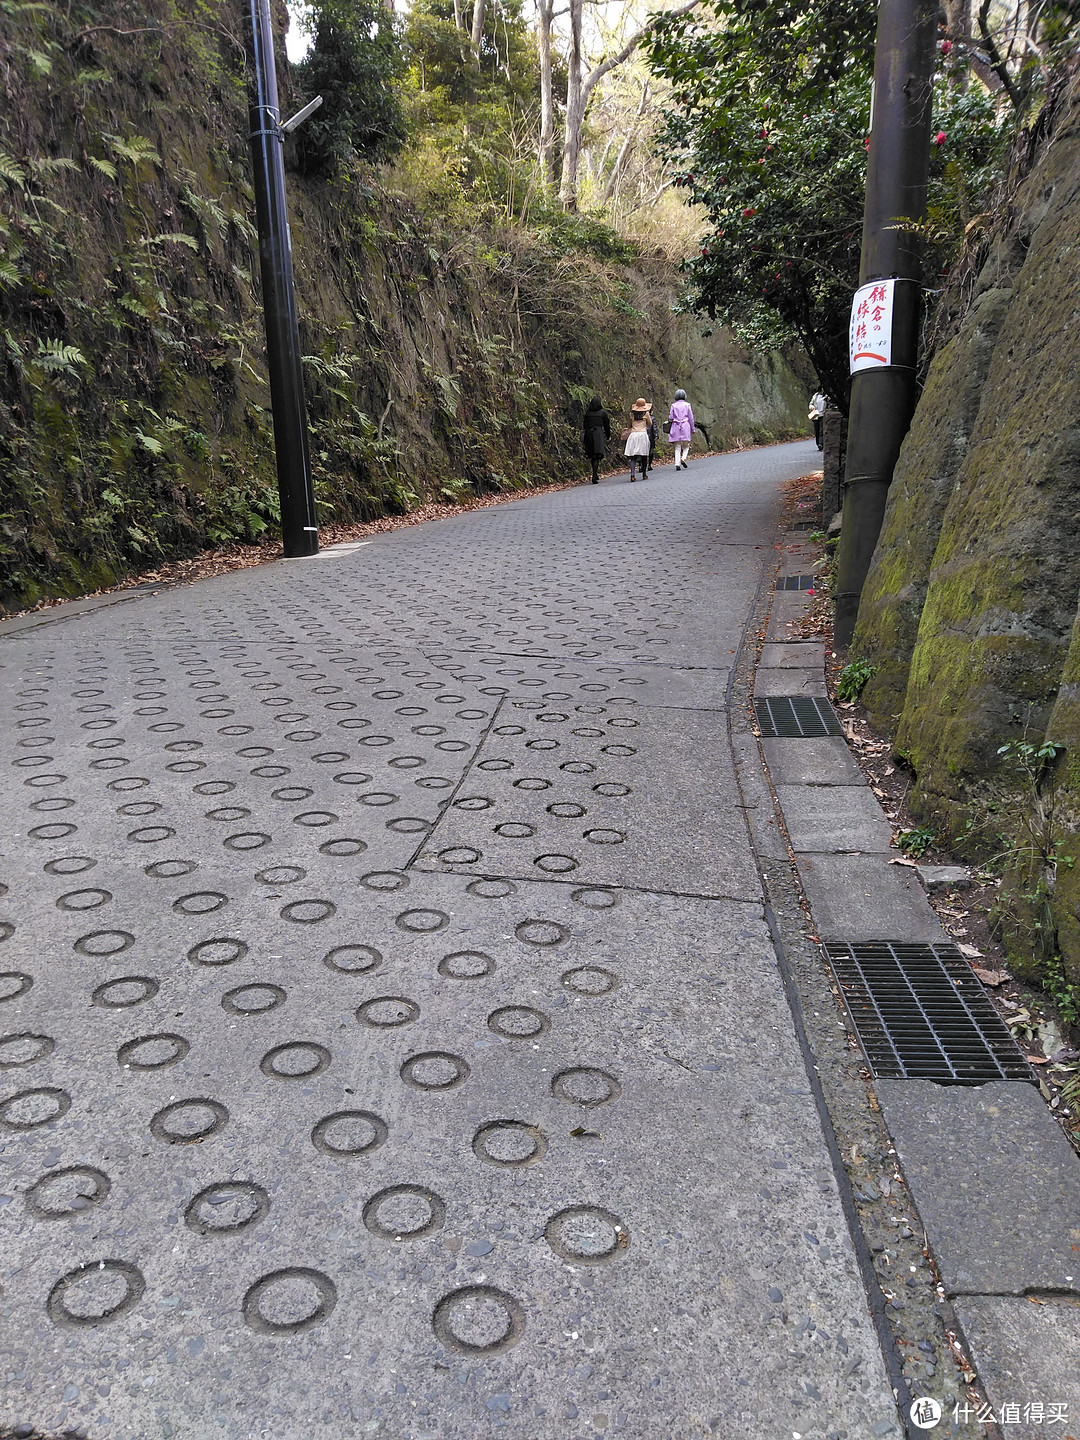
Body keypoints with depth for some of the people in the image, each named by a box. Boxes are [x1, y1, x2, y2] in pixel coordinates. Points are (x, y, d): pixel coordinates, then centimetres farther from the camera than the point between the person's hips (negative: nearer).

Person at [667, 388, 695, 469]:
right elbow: (691, 418, 4)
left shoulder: (673, 405, 6)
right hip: (685, 426, -1)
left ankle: (677, 463, -8)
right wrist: (692, 429, 10)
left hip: (676, 426, 1)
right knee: (686, 445, 8)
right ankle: (683, 458, -16)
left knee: (677, 447, 2)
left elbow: (670, 418, 3)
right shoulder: (687, 405, 4)